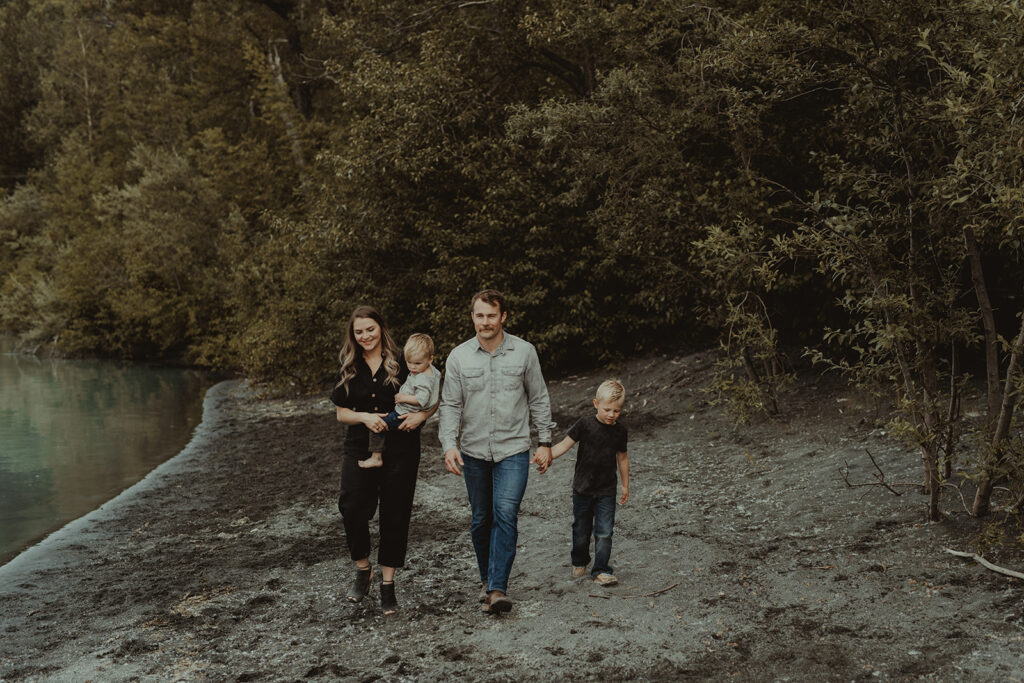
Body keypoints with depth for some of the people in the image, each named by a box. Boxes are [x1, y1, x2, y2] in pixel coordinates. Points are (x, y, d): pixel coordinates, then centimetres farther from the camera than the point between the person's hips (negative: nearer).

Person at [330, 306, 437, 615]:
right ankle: (363, 570, 8)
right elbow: (341, 413, 8)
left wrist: (421, 415, -15)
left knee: (395, 516, 3)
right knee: (352, 507, -15)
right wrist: (365, 417, -11)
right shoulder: (349, 369, 8)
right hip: (360, 449, 2)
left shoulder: (403, 363, -1)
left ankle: (387, 585, 15)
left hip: (400, 450, -2)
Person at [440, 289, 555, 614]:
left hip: (513, 450, -2)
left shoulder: (524, 352, -1)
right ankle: (487, 579, 29)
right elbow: (450, 405, 2)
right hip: (473, 452, 2)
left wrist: (545, 442, 4)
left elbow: (539, 400, 6)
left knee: (505, 514, -16)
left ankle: (498, 588, -15)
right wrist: (449, 445, -11)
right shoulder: (459, 356, 0)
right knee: (481, 520, 11)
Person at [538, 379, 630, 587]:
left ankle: (601, 570, 2)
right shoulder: (585, 425, -9)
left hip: (606, 492, 1)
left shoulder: (620, 431, 0)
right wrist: (547, 457, -24)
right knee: (581, 531, 13)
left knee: (604, 532, -5)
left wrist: (625, 485, 17)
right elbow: (565, 444, -9)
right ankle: (579, 562, 35)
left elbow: (622, 457, 12)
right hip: (583, 489, -1)